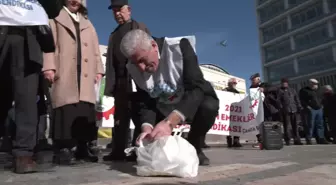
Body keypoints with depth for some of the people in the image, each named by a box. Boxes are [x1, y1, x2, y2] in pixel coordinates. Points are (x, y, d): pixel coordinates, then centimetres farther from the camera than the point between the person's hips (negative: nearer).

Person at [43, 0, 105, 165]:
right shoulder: (55, 17, 15)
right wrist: (49, 66, -13)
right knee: (66, 111, -11)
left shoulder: (87, 23, 29)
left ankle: (84, 148, 5)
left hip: (86, 74, 4)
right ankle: (62, 149, -6)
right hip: (64, 72, -4)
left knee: (86, 112, -1)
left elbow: (95, 48, 21)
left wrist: (98, 69, 8)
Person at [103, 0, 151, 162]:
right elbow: (110, 60, 16)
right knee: (120, 117, 6)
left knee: (138, 115, -3)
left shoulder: (140, 28, 7)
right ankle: (118, 151, 12)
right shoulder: (114, 34, 22)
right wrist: (110, 83, 6)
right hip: (120, 80, 6)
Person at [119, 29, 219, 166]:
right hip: (164, 109, 4)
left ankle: (194, 148, -6)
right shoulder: (134, 69, -13)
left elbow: (197, 88, -36)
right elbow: (145, 102, -14)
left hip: (194, 101, -3)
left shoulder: (180, 47, -27)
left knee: (209, 106, -35)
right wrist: (147, 128, -36)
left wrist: (169, 122, -48)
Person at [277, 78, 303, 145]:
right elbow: (278, 101, 0)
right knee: (287, 126, -2)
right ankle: (287, 141, 3)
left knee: (295, 125, 5)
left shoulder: (292, 90, 19)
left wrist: (299, 107, 10)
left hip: (294, 110, 4)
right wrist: (281, 108, -10)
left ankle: (297, 140, 11)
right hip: (285, 111, -4)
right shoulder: (280, 91, 7)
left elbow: (297, 99, 19)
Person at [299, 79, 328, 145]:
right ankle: (308, 139, -2)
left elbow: (319, 99, 31)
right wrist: (307, 107, -18)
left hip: (319, 109, 8)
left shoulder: (315, 91, 22)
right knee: (310, 125, -8)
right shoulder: (304, 90, -3)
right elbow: (302, 100, -10)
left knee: (320, 125, 7)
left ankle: (321, 139, 12)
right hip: (310, 110, -8)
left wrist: (321, 105, 16)